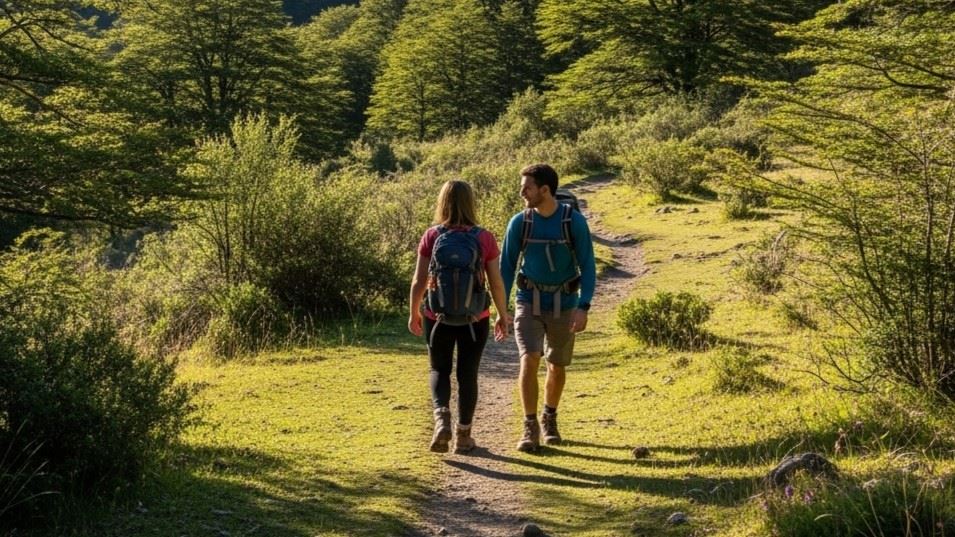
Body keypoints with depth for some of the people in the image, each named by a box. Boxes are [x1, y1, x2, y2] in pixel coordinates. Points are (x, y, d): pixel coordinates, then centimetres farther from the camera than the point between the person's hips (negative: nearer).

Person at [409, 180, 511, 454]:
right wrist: (503, 316, 10)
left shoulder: (431, 236, -7)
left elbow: (419, 281, -5)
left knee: (439, 370, 17)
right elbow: (496, 282, -4)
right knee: (467, 374, 13)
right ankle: (463, 435, 21)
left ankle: (441, 417, -7)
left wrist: (413, 314, 9)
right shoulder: (484, 238, -7)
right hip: (474, 319, 0)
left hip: (438, 317, 0)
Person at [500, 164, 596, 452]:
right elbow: (507, 266, 1)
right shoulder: (519, 222, -7)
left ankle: (549, 419, 35)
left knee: (557, 366, 12)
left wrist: (583, 307, -21)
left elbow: (587, 266, -10)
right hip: (529, 302, 0)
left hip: (563, 304, 0)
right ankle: (530, 429, -9)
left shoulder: (575, 221, -13)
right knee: (529, 360, -17)